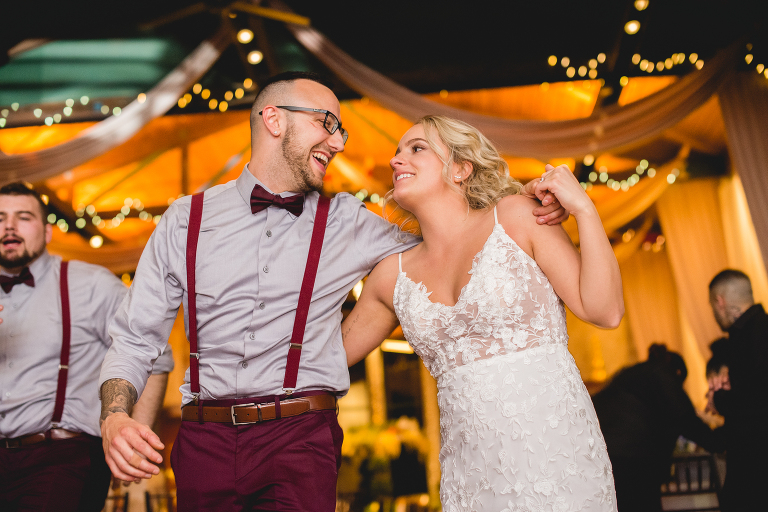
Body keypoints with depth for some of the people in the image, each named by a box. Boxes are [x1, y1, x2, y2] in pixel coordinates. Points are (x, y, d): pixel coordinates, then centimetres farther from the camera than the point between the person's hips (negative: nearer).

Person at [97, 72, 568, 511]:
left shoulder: (348, 223, 6)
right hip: (205, 441, 1)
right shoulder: (187, 220, 6)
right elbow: (135, 338, 7)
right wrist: (115, 418, -11)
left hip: (301, 438, 0)